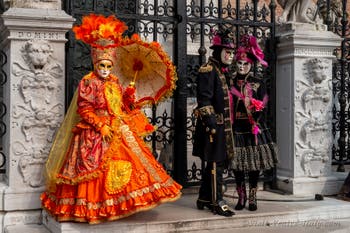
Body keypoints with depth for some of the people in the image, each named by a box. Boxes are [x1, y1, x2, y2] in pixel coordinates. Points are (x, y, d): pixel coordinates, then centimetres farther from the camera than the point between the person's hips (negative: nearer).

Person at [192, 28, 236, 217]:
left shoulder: (223, 72, 19)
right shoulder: (208, 71, -11)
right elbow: (204, 100, -18)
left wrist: (227, 124, 22)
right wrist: (211, 123, -23)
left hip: (222, 125, 10)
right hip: (213, 125, -10)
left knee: (212, 164, 14)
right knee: (216, 164, -6)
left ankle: (204, 199, 24)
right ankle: (217, 202, 1)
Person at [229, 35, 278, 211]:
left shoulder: (258, 83, 5)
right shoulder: (230, 82, 6)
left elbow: (263, 105, 0)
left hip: (254, 127, 0)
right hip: (235, 127, 1)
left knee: (254, 163, 3)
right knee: (236, 162, 2)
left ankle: (252, 197, 13)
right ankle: (241, 196, 16)